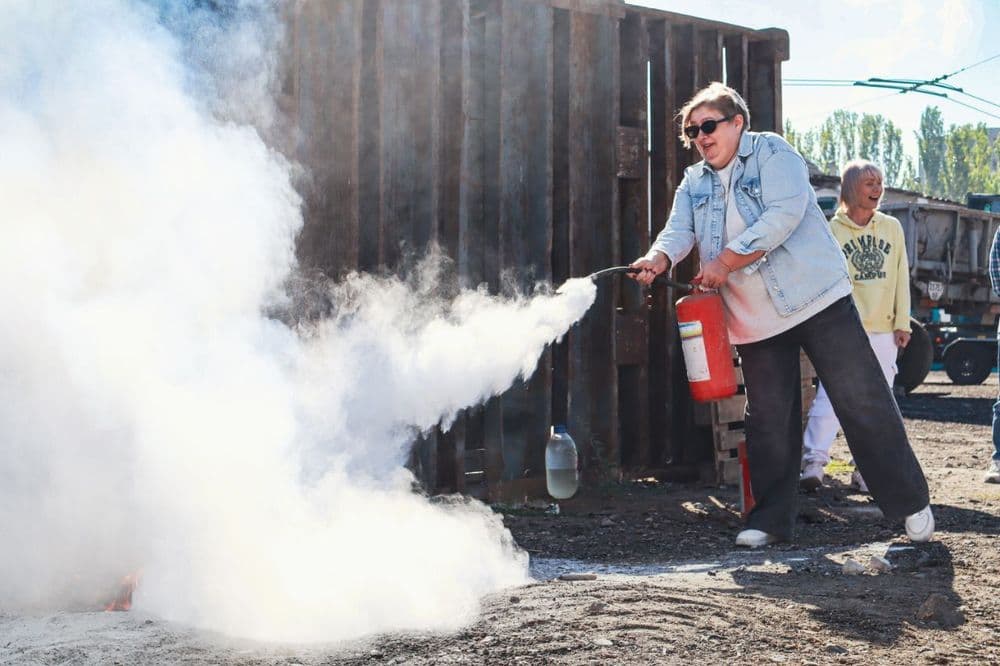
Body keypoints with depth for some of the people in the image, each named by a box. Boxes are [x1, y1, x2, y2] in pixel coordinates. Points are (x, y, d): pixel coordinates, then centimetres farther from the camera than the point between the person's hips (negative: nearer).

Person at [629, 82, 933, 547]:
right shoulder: (694, 183, 13)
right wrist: (657, 259, -25)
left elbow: (783, 216, -17)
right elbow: (679, 230, -2)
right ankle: (770, 519, 16)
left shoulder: (772, 153, -3)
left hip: (817, 299, -4)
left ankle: (910, 503, 7)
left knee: (862, 403, -4)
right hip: (754, 320, 5)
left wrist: (725, 261, -19)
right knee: (768, 421, 7)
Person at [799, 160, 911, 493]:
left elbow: (901, 278, 11)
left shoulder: (892, 227, 9)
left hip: (884, 331, 4)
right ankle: (814, 462, -14)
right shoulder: (832, 230, -2)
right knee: (831, 394, -14)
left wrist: (902, 323, 6)